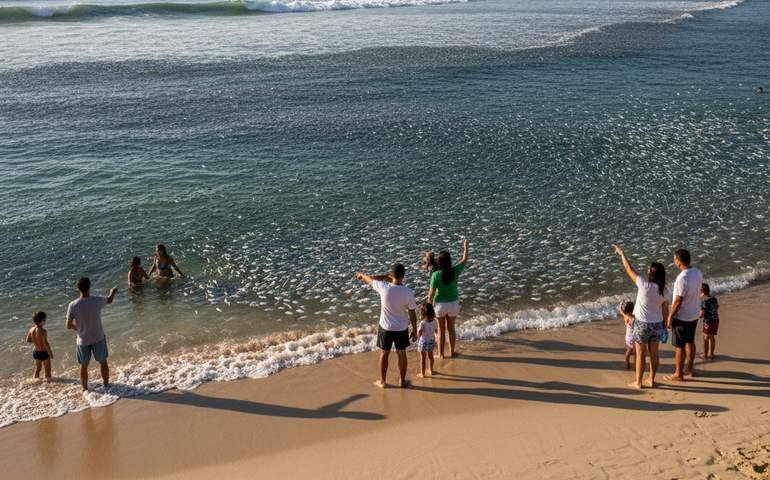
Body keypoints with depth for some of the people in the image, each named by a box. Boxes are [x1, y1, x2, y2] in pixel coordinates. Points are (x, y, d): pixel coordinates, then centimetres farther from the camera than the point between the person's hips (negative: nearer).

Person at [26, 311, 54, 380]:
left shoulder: (31, 330, -5)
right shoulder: (43, 331, -26)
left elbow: (28, 340, 7)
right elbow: (45, 344, -26)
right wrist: (51, 353, -16)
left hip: (35, 351, 7)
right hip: (43, 352, -7)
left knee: (37, 368, 24)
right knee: (48, 369, 11)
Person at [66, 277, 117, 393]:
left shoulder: (73, 306, -18)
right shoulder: (97, 301, -20)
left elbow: (68, 326, -10)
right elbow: (109, 300, 4)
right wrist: (113, 292, 26)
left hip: (83, 340, 0)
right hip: (98, 338, 0)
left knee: (83, 366, 18)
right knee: (103, 362, 21)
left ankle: (85, 389, 33)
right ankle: (106, 384, 37)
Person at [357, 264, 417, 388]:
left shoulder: (384, 287, -20)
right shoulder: (408, 292, -18)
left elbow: (370, 279, 1)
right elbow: (412, 314, -9)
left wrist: (362, 274, 24)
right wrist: (414, 330, 6)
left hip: (385, 328, 0)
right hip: (402, 329, 0)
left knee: (384, 353, 17)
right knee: (401, 354, 19)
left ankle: (382, 382, 30)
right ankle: (402, 381, 33)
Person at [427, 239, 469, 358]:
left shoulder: (436, 275, -20)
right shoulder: (454, 272, -13)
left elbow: (431, 293, -14)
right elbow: (465, 261, 5)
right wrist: (466, 246, 18)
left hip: (440, 304, -2)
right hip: (453, 303, 2)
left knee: (441, 329, 12)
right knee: (451, 328, 19)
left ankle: (441, 354, 21)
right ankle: (451, 352, 31)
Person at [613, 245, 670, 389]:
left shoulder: (645, 286, -25)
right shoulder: (666, 291, -9)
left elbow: (629, 268, -16)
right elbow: (665, 310, 1)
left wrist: (622, 253, -3)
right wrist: (664, 324, 16)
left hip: (642, 324, -5)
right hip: (657, 323, 5)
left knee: (641, 354, 7)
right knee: (654, 353, 15)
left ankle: (638, 382, 19)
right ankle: (651, 380, 28)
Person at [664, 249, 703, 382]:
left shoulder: (682, 279, -29)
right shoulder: (698, 273, -2)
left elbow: (678, 302, -24)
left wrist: (670, 317, -13)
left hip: (682, 317, -8)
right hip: (695, 314, 9)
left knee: (679, 346, 5)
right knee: (690, 342, 22)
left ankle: (679, 374, 18)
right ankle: (689, 369, 36)